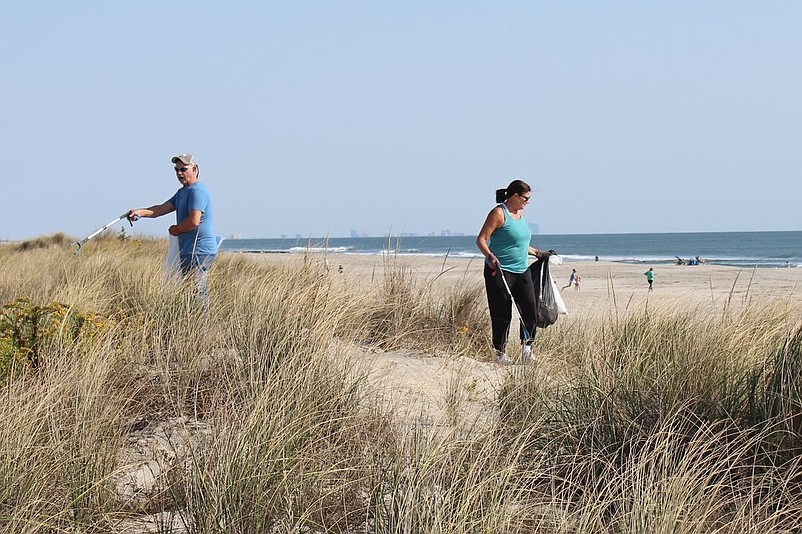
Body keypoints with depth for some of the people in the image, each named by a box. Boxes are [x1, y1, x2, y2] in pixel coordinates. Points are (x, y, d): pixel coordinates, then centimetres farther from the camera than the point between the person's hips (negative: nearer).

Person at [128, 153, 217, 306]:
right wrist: (140, 212, 0)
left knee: (195, 292, -13)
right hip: (190, 252, 10)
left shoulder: (197, 191, -12)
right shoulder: (183, 192, 21)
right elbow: (163, 208, 15)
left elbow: (194, 220, -21)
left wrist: (176, 230, -4)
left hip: (199, 252, -10)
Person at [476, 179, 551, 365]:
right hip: (500, 271, -7)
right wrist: (490, 257, -28)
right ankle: (499, 352, 8)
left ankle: (527, 345, 9)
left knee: (530, 309, -4)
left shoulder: (520, 214, 17)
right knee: (502, 314, -3)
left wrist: (538, 253, 30)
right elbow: (481, 240, -13)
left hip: (522, 271, 7)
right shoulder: (499, 213, -9)